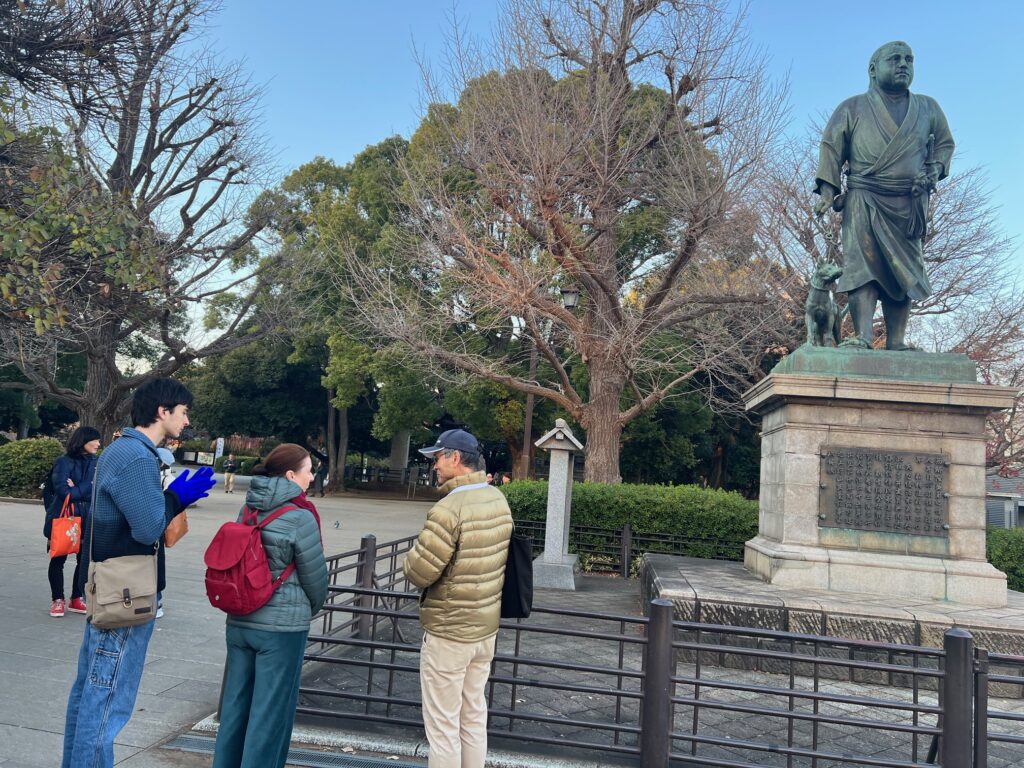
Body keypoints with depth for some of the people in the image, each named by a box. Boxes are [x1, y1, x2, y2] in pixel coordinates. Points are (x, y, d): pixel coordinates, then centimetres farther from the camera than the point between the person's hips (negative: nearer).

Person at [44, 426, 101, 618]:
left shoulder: (96, 463, 5)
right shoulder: (64, 462, -8)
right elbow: (64, 491, -19)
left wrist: (76, 489, -14)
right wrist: (85, 489, -8)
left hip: (87, 519, 4)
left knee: (85, 559, 6)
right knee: (58, 560, 6)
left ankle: (76, 599, 20)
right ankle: (57, 600, 20)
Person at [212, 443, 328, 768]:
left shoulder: (248, 510, 5)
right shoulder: (300, 516, -15)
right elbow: (315, 575, -7)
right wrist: (312, 608, 13)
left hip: (240, 621, 7)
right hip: (282, 625, -7)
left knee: (235, 703, 16)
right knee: (270, 711, 5)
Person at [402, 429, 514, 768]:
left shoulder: (449, 509, -24)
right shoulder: (499, 499, 2)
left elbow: (418, 573, -22)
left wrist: (413, 557, -2)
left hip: (448, 632, -8)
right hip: (487, 626, 8)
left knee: (442, 724, 6)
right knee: (474, 715, 20)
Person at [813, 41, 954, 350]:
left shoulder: (928, 109, 18)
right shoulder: (853, 109, 9)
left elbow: (945, 143, 25)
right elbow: (831, 148, 5)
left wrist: (933, 170, 4)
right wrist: (827, 189, -7)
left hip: (910, 205, 4)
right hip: (864, 200, -3)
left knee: (904, 271, -1)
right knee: (863, 264, -18)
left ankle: (896, 341, 0)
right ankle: (862, 336, -25)